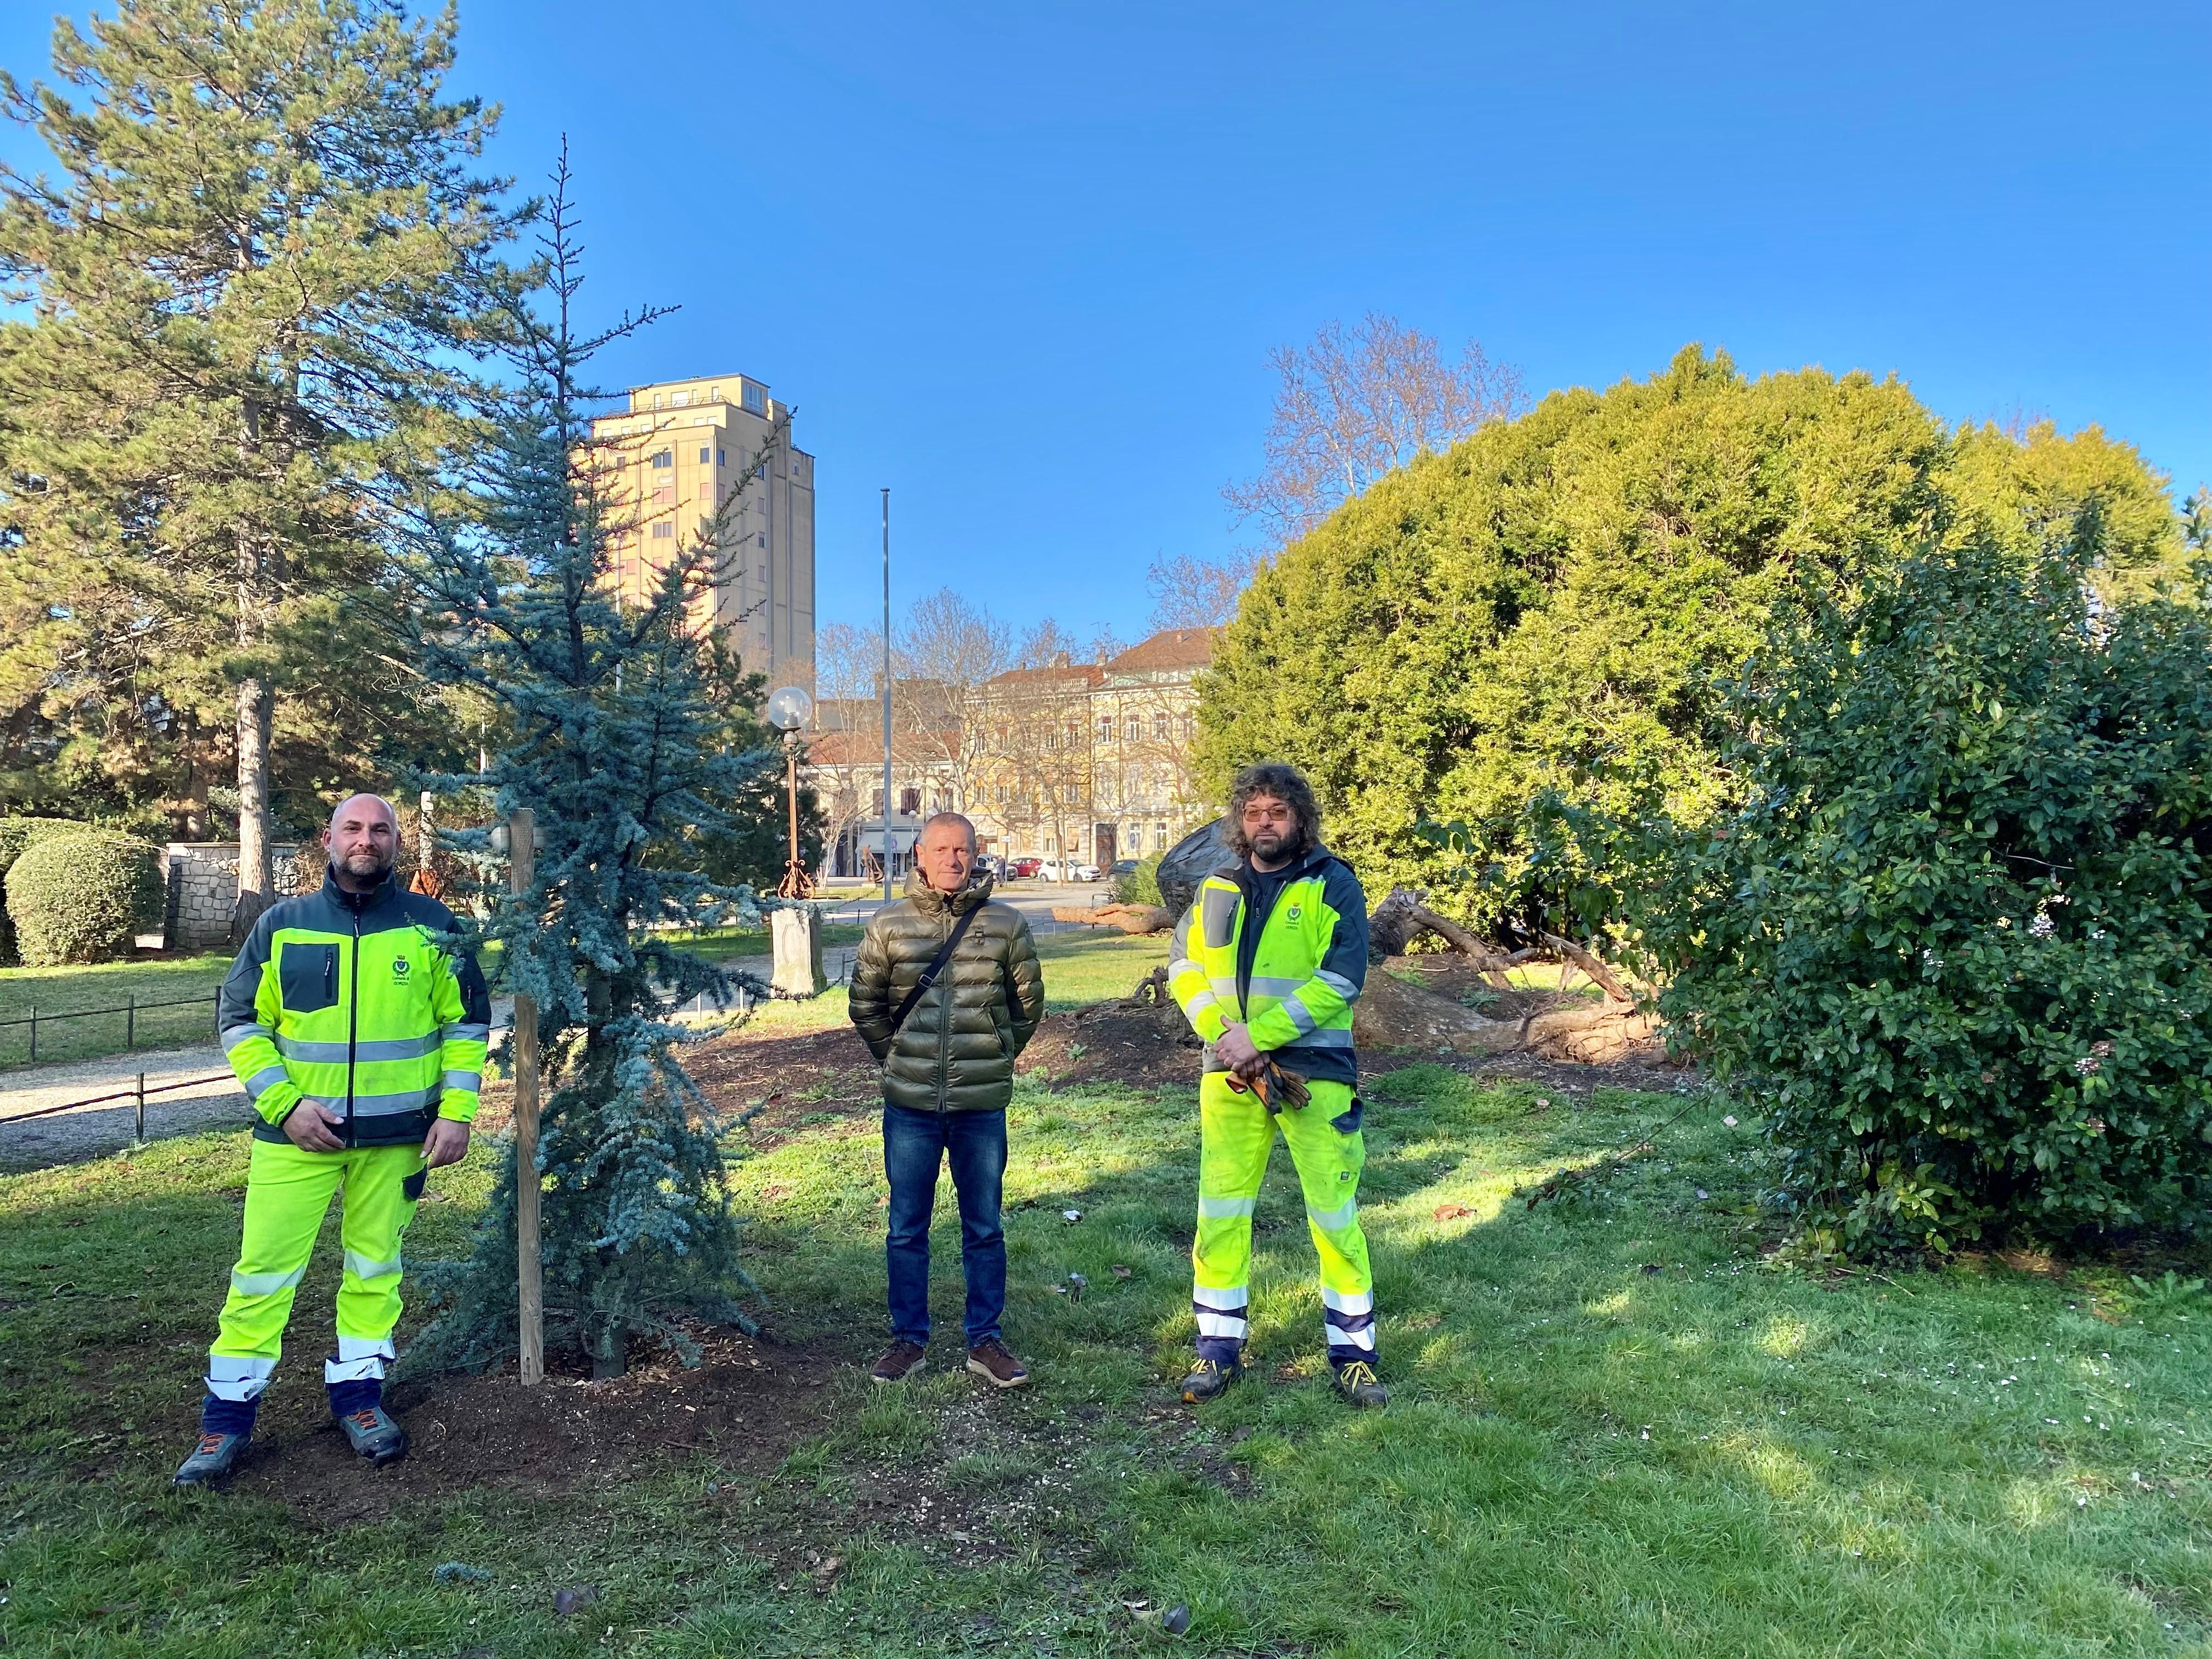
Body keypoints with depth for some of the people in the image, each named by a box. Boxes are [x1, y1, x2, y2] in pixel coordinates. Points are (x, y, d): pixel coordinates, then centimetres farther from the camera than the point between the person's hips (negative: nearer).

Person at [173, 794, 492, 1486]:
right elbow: (240, 1020, 3)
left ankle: (358, 1394, 28)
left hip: (395, 1135, 1)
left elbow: (466, 1021, 4)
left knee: (375, 1266, 12)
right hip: (296, 1132, 0)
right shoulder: (282, 925, 0)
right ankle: (227, 1416, 17)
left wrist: (456, 1111, -3)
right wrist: (284, 1103, -9)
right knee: (263, 1271, 2)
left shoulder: (431, 926, 0)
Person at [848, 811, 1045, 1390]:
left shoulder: (1006, 923, -2)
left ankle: (985, 1341, 24)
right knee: (906, 1230, 11)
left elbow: (1028, 1005, 10)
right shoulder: (888, 925, -1)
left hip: (982, 1107, 0)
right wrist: (901, 1061, 11)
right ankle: (909, 1339, 26)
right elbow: (865, 1005, 10)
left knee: (984, 1229, 10)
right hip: (909, 1106, 1)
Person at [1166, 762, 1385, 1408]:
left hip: (1314, 1070, -4)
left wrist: (1259, 1036, -18)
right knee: (1221, 1210, 8)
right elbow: (1185, 965, 6)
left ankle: (1352, 1354, 17)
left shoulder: (1332, 884, -4)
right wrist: (1223, 1031, -12)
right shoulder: (1217, 889, 9)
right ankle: (1218, 1347, 21)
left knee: (1335, 1212, 3)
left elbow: (1340, 979, -13)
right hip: (1229, 1071, 4)